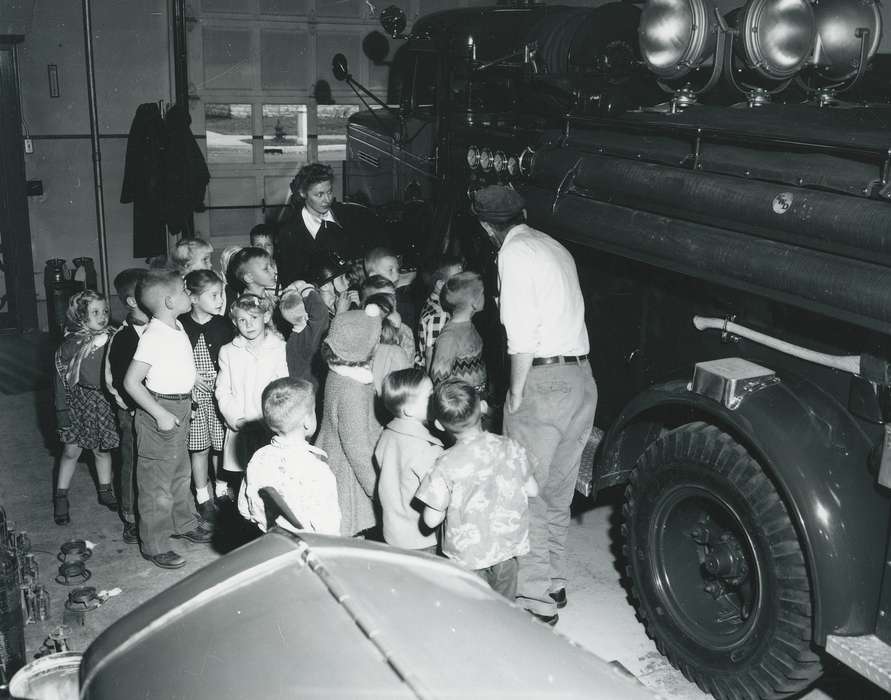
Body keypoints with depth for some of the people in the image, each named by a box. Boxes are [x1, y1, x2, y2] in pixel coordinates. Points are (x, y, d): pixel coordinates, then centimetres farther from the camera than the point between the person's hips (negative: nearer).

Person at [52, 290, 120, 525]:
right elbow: (61, 379, -6)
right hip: (78, 402, -1)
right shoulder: (70, 345, -12)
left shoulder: (110, 340, -9)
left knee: (102, 450, 15)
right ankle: (60, 497, 24)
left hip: (104, 402, 1)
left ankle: (105, 491, 34)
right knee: (71, 451, 8)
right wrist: (62, 411, -6)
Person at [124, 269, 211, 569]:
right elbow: (131, 382, -23)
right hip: (161, 411, -9)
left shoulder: (178, 327, 4)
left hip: (182, 407, 9)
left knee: (181, 471, 24)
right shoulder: (153, 336, -23)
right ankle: (154, 546, 13)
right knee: (157, 481, 2)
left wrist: (184, 404, 13)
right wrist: (160, 414, -22)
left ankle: (185, 524, 42)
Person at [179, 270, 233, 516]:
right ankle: (203, 497, 22)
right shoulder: (180, 326, -6)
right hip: (194, 395, -1)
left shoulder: (224, 325, -2)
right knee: (199, 447, 8)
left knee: (221, 445, 8)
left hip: (220, 393, 1)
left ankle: (222, 491, 27)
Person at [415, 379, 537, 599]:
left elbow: (431, 520, -16)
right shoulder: (511, 448, -9)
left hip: (468, 555, -3)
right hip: (508, 547, 4)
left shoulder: (446, 465, -20)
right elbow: (532, 490, 3)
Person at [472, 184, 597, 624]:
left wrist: (516, 394, -9)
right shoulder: (555, 248, 15)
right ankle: (553, 581, 31)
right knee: (557, 490, 18)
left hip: (543, 381, -9)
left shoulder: (515, 253, -9)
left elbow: (522, 335, -17)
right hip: (581, 377, 9)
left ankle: (535, 599, 7)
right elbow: (562, 315, 8)